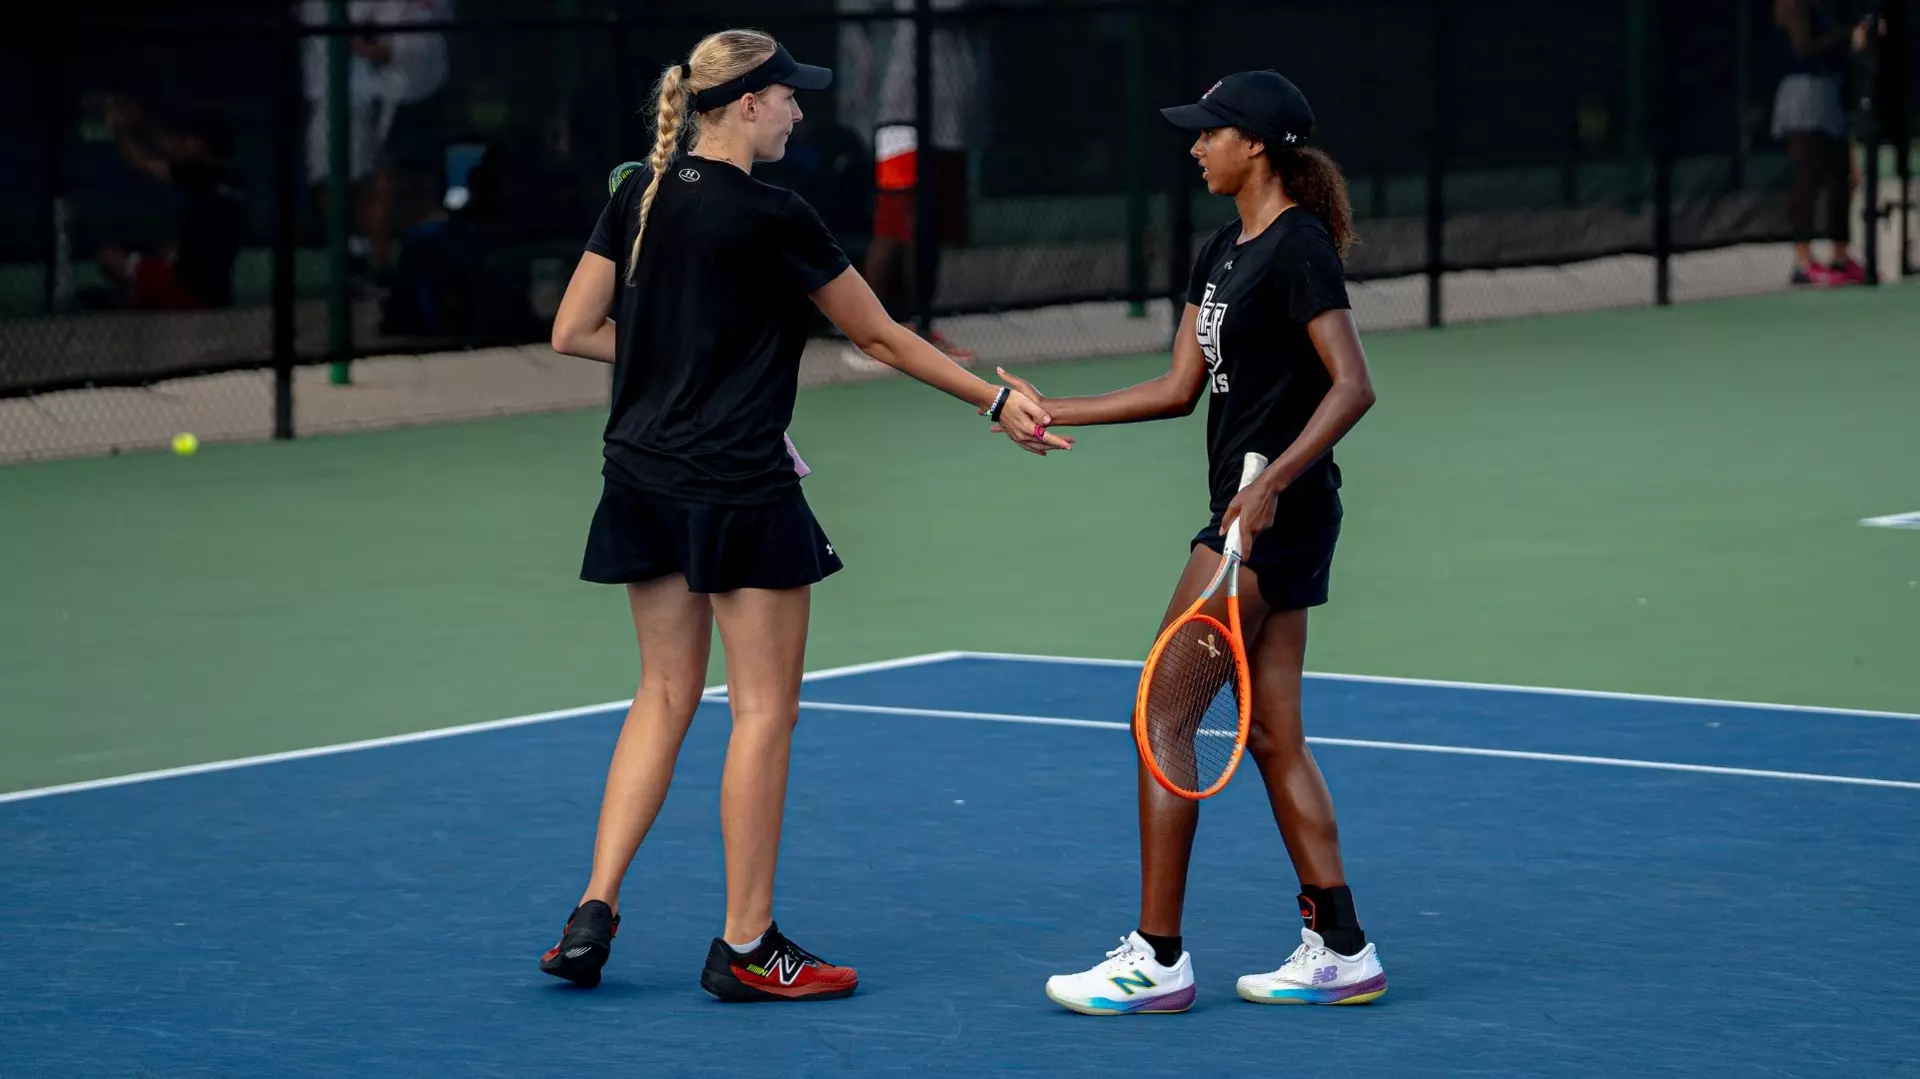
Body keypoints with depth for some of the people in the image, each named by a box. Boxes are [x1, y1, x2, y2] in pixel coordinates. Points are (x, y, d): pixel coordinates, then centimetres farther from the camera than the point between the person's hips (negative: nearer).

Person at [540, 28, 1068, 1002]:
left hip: (643, 480, 7)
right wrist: (997, 402, 3)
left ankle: (592, 916, 8)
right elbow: (882, 339, -6)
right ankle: (746, 948, 7)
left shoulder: (638, 195, 5)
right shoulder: (772, 219, -14)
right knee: (764, 710, 3)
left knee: (665, 695, 15)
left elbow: (572, 330, 6)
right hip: (741, 487, -7)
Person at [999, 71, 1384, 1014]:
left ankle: (1157, 960, -2)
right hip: (1252, 517, 10)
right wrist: (1048, 410, 12)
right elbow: (1180, 389, 17)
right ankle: (1340, 951, 14)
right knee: (1271, 734, 10)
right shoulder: (1222, 253, 14)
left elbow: (1352, 386, -20)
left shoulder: (1298, 248, -14)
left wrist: (1270, 483, -29)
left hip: (1277, 513, -10)